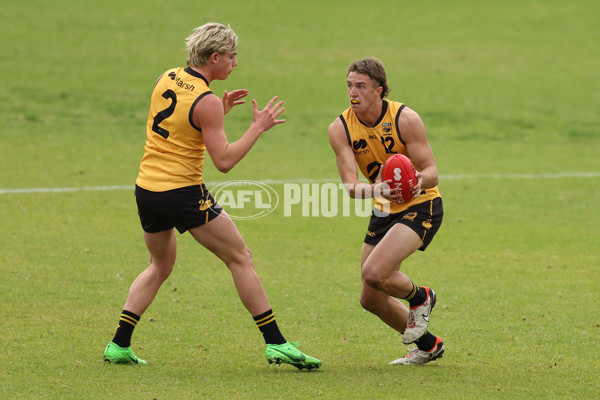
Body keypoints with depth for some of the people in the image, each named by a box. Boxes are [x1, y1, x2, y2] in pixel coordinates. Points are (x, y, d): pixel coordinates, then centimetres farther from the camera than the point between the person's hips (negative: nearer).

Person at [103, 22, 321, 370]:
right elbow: (224, 160, -17)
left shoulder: (166, 79, 7)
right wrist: (259, 127, -10)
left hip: (147, 188, 7)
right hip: (184, 193, -7)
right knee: (241, 260, 2)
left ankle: (119, 345, 15)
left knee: (161, 267, 24)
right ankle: (276, 344, 0)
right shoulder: (207, 102, -16)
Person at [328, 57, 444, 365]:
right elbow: (351, 186, -19)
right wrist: (378, 189, -41)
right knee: (371, 299, 7)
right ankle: (428, 346, 30)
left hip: (420, 206, -6)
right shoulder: (340, 129, -10)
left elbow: (431, 171, -16)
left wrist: (419, 181, -41)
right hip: (384, 212, 6)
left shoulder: (405, 119, -19)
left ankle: (420, 298, 8)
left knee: (374, 273, -26)